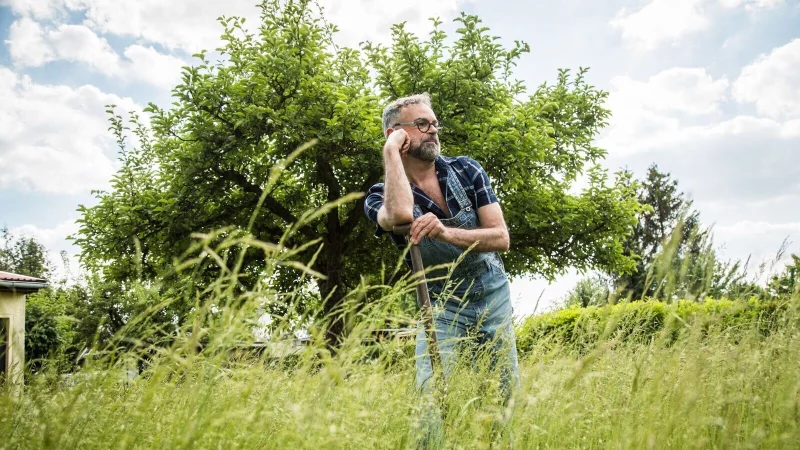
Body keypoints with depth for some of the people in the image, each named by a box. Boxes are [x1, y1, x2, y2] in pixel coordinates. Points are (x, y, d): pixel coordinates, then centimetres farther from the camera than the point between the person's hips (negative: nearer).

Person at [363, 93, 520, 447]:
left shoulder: (466, 170, -7)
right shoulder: (381, 196, -12)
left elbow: (501, 238, -13)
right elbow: (401, 214, -38)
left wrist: (446, 233, -31)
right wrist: (391, 150, -25)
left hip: (493, 294, 3)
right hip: (441, 304, -2)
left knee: (507, 394, 8)